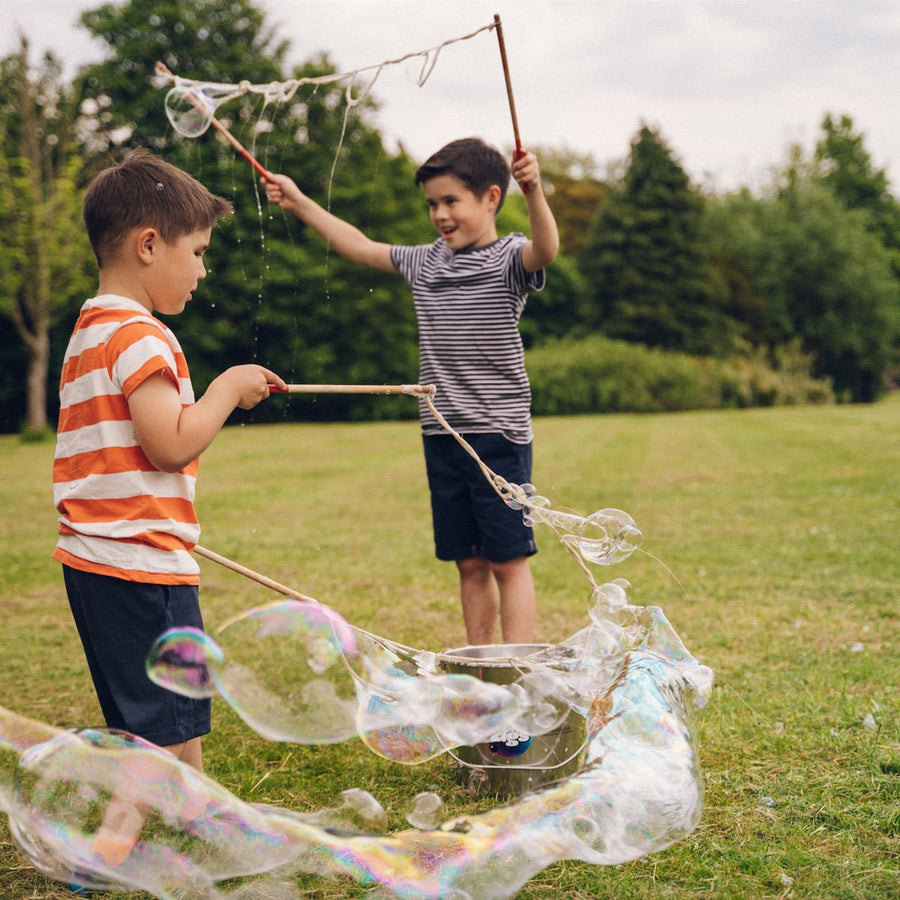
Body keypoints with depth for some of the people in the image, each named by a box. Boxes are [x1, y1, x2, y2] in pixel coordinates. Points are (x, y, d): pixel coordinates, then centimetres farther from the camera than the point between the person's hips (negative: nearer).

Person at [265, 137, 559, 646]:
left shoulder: (508, 260, -6)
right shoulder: (425, 263, 13)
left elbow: (547, 249, -28)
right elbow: (359, 246, 23)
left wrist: (534, 192, -46)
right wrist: (300, 203, 24)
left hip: (499, 433, -6)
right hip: (442, 433, 6)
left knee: (508, 559, -2)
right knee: (469, 562, 10)